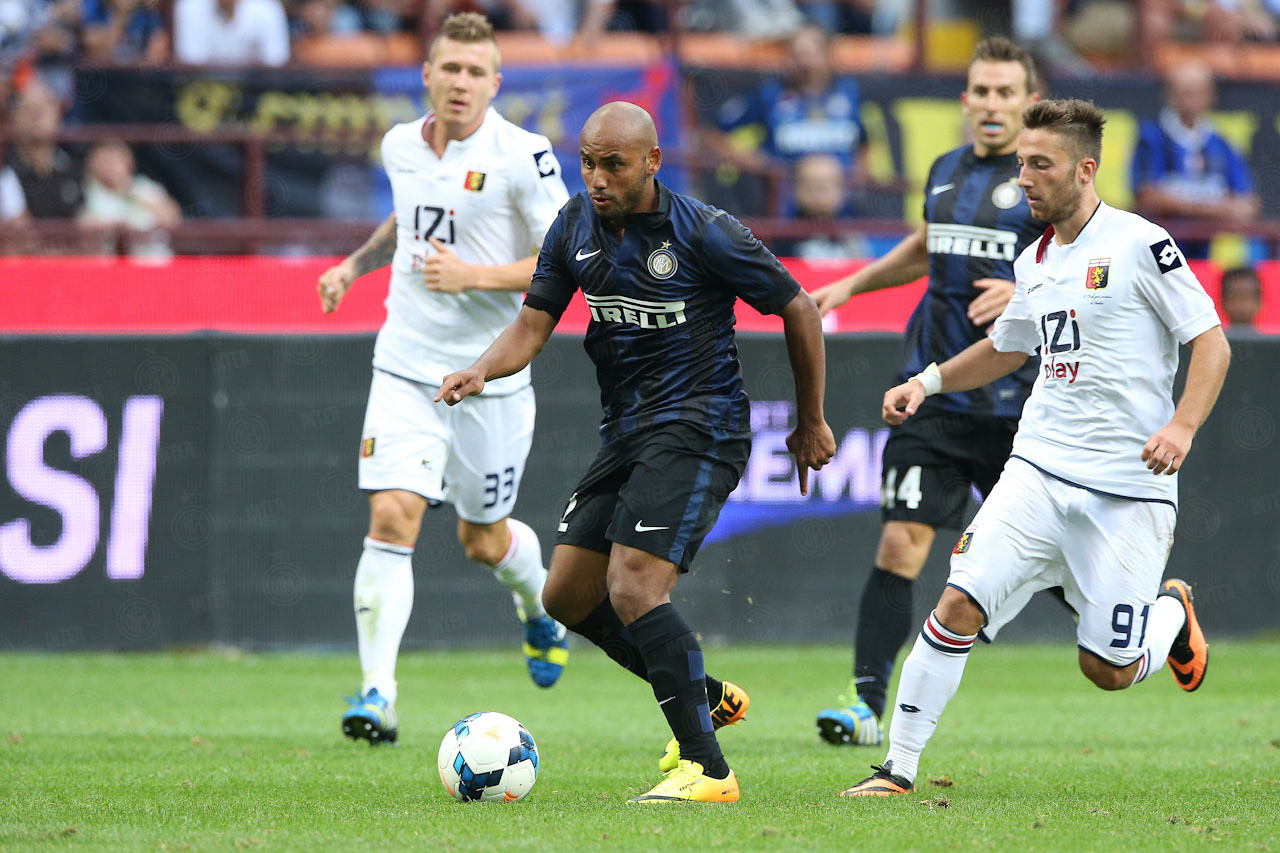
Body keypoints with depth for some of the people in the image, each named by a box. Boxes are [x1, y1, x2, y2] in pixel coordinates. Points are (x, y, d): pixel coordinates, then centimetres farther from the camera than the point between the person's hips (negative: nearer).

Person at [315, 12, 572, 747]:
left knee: (485, 540, 11)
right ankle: (378, 693, -15)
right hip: (406, 367, 3)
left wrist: (475, 276, -21)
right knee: (391, 516, -14)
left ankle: (541, 603, 47)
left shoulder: (521, 157, -13)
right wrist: (357, 263, 12)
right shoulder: (401, 146, 4)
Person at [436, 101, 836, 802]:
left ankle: (707, 769, -19)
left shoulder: (702, 233, -13)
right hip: (626, 431, 8)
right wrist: (482, 369, -17)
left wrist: (811, 423, 3)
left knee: (633, 588, -22)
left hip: (697, 426, -8)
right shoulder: (574, 228, 5)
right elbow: (533, 324, 6)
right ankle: (707, 696, 26)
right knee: (567, 597, 8)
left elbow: (797, 309, -4)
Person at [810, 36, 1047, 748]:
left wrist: (1026, 292, -25)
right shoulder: (947, 171, 12)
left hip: (1018, 401, -4)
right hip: (936, 394, 4)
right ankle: (867, 703, -10)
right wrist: (852, 285, 30)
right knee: (901, 541, -9)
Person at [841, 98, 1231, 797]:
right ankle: (898, 769, -7)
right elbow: (1005, 348, 30)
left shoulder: (1139, 243, -8)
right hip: (1038, 469, 5)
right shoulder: (1035, 262, 12)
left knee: (1109, 671, -2)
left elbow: (1212, 343, -7)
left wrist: (1181, 426, -22)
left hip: (1129, 489, -5)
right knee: (959, 605, -13)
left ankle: (1172, 612, 32)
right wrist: (929, 380, 15)